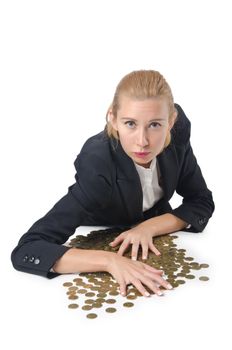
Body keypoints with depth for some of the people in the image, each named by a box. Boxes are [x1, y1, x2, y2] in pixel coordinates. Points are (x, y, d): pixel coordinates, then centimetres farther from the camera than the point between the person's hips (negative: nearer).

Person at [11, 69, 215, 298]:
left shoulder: (178, 128, -25)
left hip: (156, 242, 3)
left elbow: (202, 203, -12)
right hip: (104, 244, -2)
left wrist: (149, 227, -28)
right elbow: (25, 251, -42)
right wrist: (109, 260, -54)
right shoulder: (97, 166, -38)